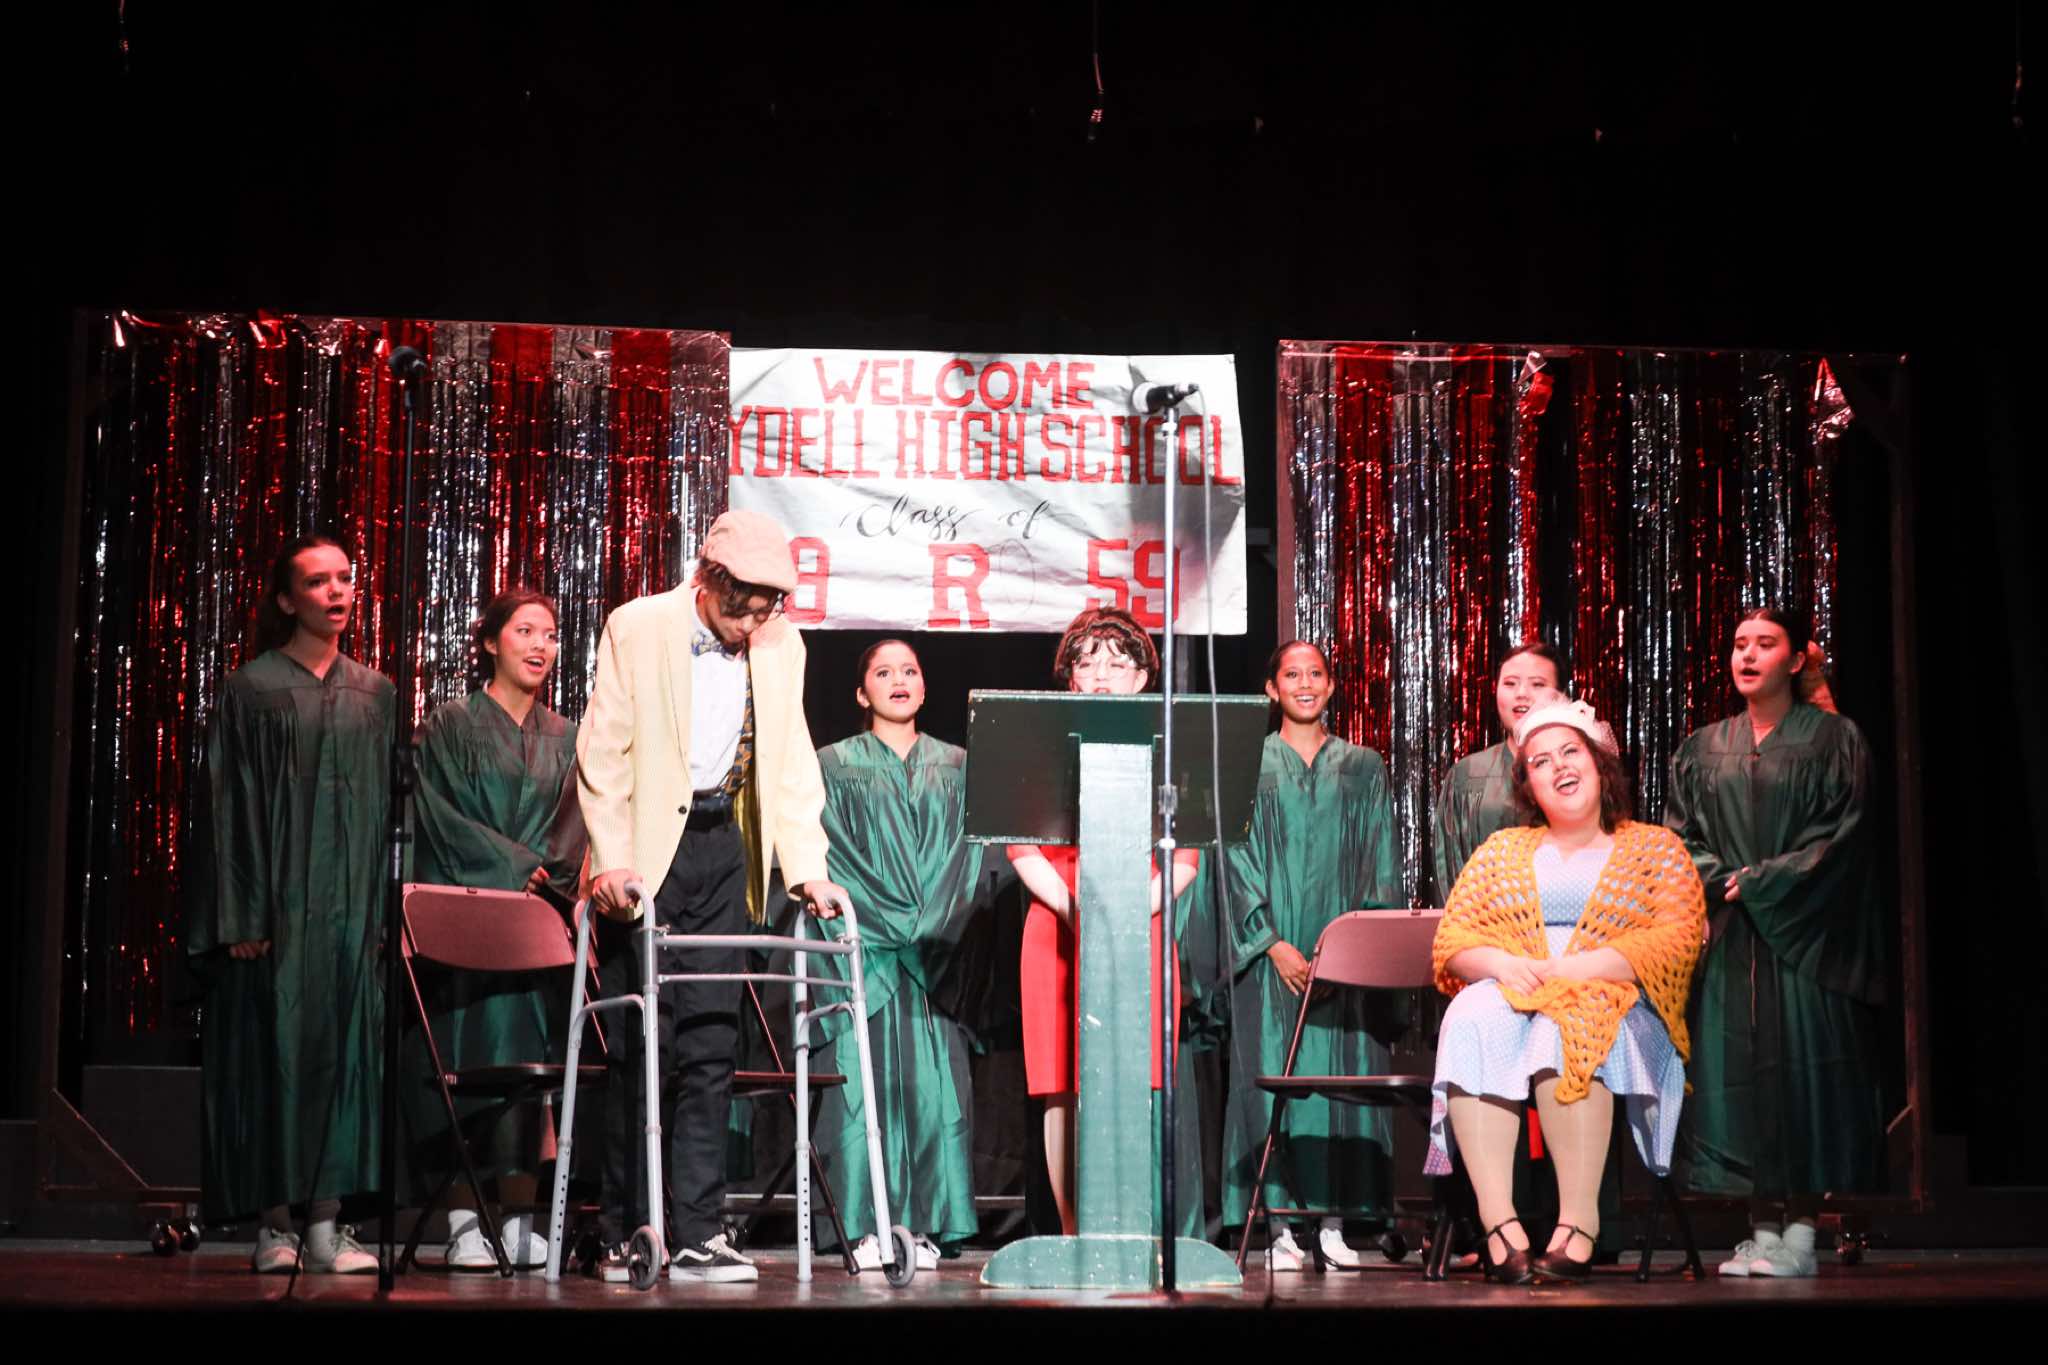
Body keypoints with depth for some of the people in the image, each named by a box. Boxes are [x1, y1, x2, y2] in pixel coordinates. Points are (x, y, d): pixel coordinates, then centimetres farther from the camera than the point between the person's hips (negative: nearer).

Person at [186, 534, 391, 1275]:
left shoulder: (375, 693, 13)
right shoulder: (254, 686, 2)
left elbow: (388, 802, 13)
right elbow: (227, 801, -2)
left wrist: (384, 906, 5)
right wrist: (241, 915, -10)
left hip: (351, 899, 3)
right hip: (278, 898, -3)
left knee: (344, 1045, -2)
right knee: (274, 1045, -4)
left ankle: (326, 1222, 1)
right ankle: (275, 1224, 2)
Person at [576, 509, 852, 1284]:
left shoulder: (781, 648, 7)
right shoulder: (637, 628, -5)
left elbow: (791, 767, 10)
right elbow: (602, 752, -6)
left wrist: (806, 867, -1)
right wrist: (611, 862, -14)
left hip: (721, 850, 4)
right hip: (645, 847, -3)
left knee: (710, 1044, 1)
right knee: (643, 1044, -2)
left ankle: (697, 1235, 5)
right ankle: (627, 1236, 6)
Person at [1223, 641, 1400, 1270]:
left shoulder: (1363, 767, 12)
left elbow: (1380, 864, 9)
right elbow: (1238, 857, 0)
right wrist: (1273, 942, -11)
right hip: (1273, 947, -2)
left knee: (1342, 1073, -2)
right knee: (1274, 1072, -4)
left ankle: (1333, 1222, 3)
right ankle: (1281, 1227, -2)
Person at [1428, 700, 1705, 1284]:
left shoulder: (1655, 848, 13)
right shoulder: (1502, 851, 24)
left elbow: (1674, 941, -2)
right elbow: (1453, 936, 15)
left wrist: (1569, 971, -14)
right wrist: (1504, 965, -9)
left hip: (1610, 1005, -2)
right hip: (1510, 994, 2)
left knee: (1570, 1025, -38)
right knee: (1475, 1015, -34)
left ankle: (1579, 1217, -41)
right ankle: (1498, 1220, -42)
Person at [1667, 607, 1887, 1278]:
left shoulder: (1833, 738, 2)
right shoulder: (1704, 747, 13)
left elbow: (1840, 834, -6)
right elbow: (1681, 836, 11)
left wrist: (1760, 883, -11)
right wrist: (1720, 881, -7)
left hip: (1803, 930, -4)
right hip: (1728, 937, 4)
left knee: (1801, 1065, -7)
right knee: (1737, 1071, -1)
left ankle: (1800, 1231, -5)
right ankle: (1763, 1229, 3)